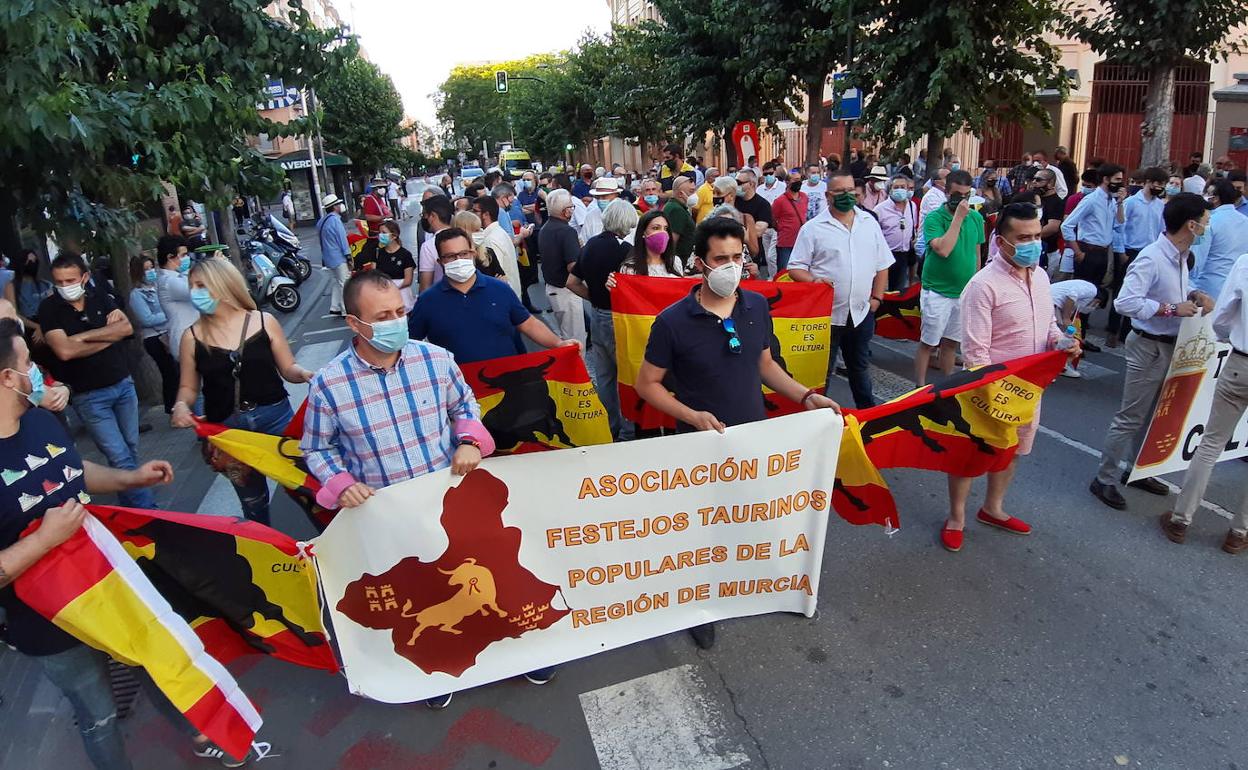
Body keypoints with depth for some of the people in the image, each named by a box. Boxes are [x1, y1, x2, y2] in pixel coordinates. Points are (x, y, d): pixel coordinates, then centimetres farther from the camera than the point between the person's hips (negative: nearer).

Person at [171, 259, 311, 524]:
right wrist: (181, 406, -11)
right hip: (226, 426, 1)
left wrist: (306, 374, -18)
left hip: (275, 416, -1)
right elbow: (188, 387, 9)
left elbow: (288, 369, 3)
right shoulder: (192, 336, 1)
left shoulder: (264, 322, -2)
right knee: (253, 500, 15)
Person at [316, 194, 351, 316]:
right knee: (345, 283, -5)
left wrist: (324, 259, 21)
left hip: (328, 257, 9)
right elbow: (342, 238, -18)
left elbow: (323, 240, 17)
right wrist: (348, 256, -15)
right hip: (339, 257, -9)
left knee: (335, 282, 17)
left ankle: (334, 308, 17)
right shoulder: (334, 219, -16)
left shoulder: (321, 221, 12)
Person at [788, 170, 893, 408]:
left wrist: (877, 298, 5)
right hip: (826, 314, -4)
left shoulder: (869, 222, 7)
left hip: (862, 313, 4)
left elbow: (882, 264, 12)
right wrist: (813, 281, -24)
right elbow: (795, 268, -5)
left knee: (860, 367, 21)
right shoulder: (813, 228, -5)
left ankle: (868, 412, 37)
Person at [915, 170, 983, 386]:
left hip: (965, 293, 5)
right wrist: (958, 217, -24)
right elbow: (943, 249, -26)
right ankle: (920, 387, 12)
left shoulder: (976, 218, 4)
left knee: (951, 343, 15)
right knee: (928, 343, 3)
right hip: (937, 292, -5)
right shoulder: (934, 218, -12)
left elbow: (976, 253, 14)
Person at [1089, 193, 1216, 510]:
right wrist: (1172, 309, -25)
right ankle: (1104, 479, 9)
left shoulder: (1180, 256, 6)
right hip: (1149, 347, -9)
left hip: (1171, 346, 9)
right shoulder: (1151, 258, -23)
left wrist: (1196, 295, 2)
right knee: (1131, 418, -2)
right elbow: (1125, 302, -30)